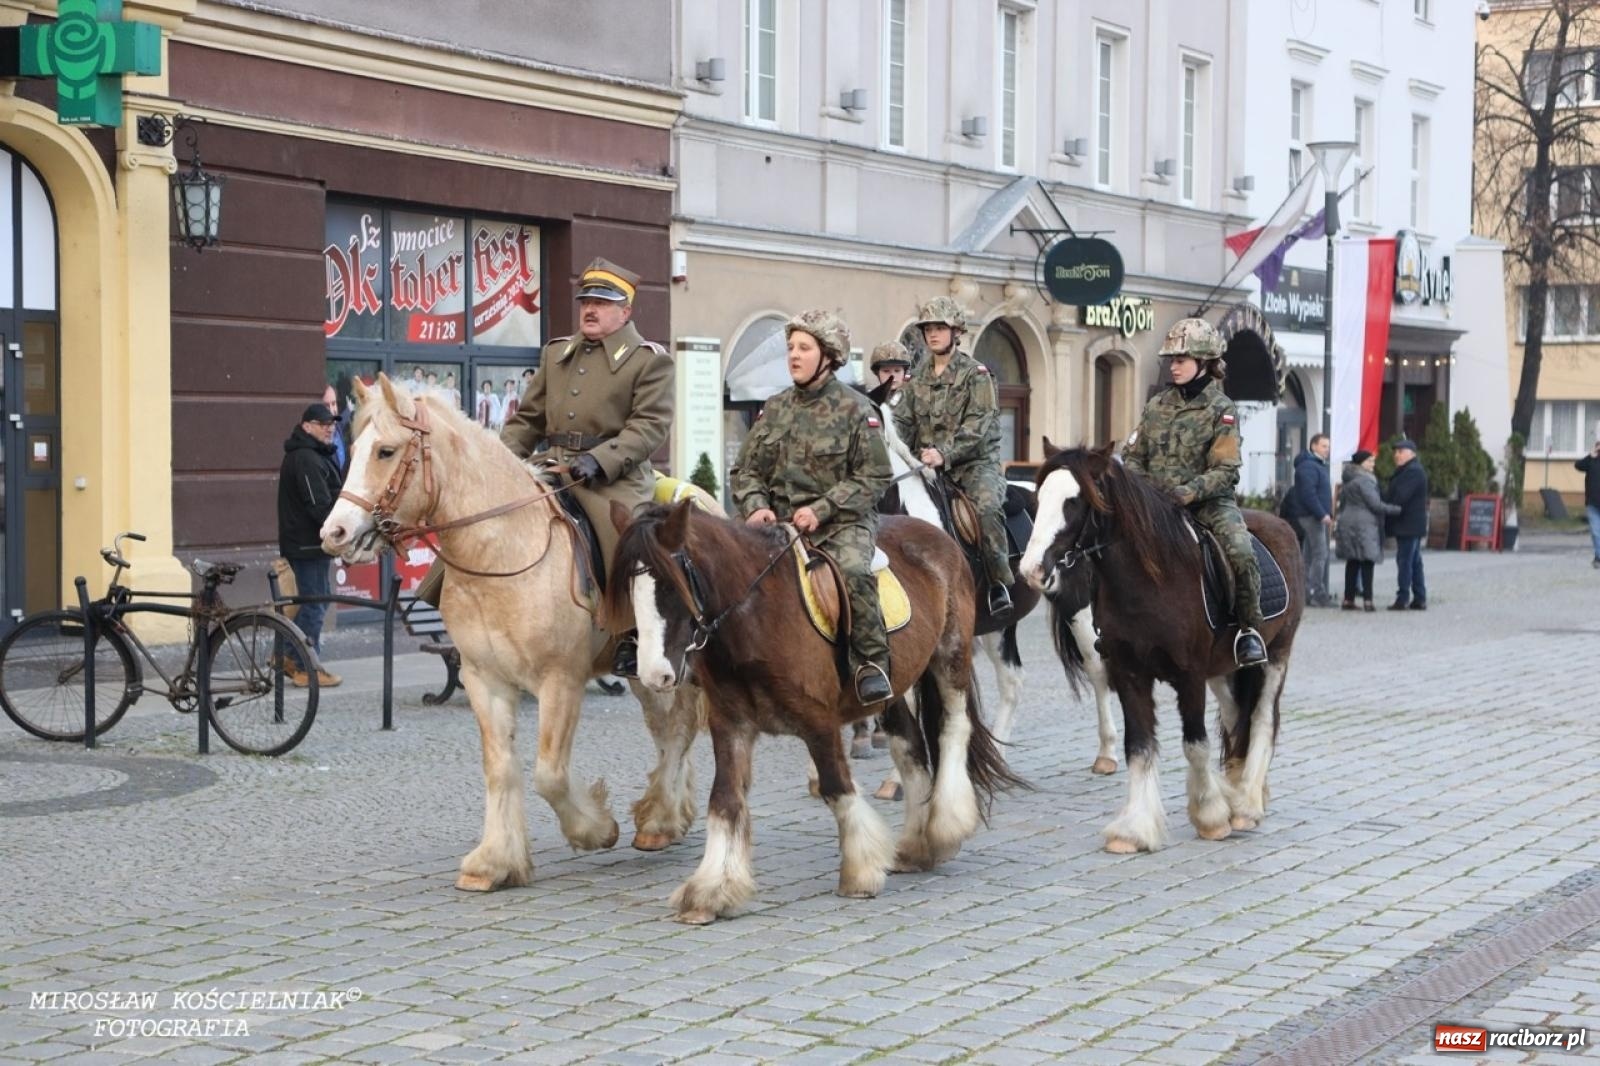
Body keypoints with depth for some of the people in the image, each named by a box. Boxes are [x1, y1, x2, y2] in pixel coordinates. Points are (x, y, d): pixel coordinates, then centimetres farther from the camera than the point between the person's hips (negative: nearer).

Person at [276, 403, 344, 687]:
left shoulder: (312, 455, 17)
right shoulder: (307, 459, -18)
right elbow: (320, 505, -24)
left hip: (305, 542, 11)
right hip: (308, 544, -11)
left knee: (315, 600, 19)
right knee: (314, 603, -4)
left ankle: (289, 656, 25)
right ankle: (306, 669, 2)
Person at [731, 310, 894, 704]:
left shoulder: (855, 409, 0)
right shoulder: (774, 409, 14)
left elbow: (874, 477, -6)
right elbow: (746, 471, 14)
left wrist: (821, 509, -15)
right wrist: (756, 506, -7)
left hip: (843, 523, -4)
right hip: (780, 522, 4)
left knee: (853, 571, -33)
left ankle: (873, 661, -17)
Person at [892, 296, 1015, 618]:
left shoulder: (975, 374, -1)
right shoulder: (918, 380, 15)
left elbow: (978, 425, -12)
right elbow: (902, 421, 9)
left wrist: (945, 453, -26)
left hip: (975, 461, -5)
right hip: (928, 466, 5)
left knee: (987, 507, -32)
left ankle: (999, 584, -22)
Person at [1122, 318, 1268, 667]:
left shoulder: (1221, 409, -4)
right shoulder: (1156, 405, 10)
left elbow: (1226, 471, -11)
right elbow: (1133, 455, 15)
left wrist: (1189, 491, -27)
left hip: (1209, 501, -4)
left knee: (1240, 552, -29)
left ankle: (1250, 628, -10)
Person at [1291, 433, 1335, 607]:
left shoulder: (1318, 465, 21)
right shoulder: (1308, 466, -13)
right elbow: (1308, 493, -22)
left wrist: (1327, 514, 18)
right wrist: (1322, 514, -23)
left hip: (1318, 517, 11)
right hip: (1312, 516, -11)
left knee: (1312, 556, 11)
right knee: (1320, 554, -13)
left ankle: (1310, 593, 14)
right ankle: (1317, 594, -14)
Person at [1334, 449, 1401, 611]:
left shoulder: (1347, 480, 16)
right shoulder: (1364, 480, -13)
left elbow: (1342, 503, 21)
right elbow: (1375, 504, -16)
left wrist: (1341, 523, 26)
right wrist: (1397, 509, -10)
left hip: (1347, 523, 9)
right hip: (1364, 524, -9)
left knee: (1352, 562, 10)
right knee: (1367, 561, -7)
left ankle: (1348, 599, 9)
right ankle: (1367, 599, -13)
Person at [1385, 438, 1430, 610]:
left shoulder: (1413, 472, -15)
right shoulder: (1407, 471, 19)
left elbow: (1400, 497, -21)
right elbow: (1398, 494, 18)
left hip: (1408, 525, -11)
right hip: (1412, 525, 11)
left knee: (1405, 561, -10)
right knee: (1415, 562, 11)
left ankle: (1403, 599, -10)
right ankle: (1419, 599, 14)